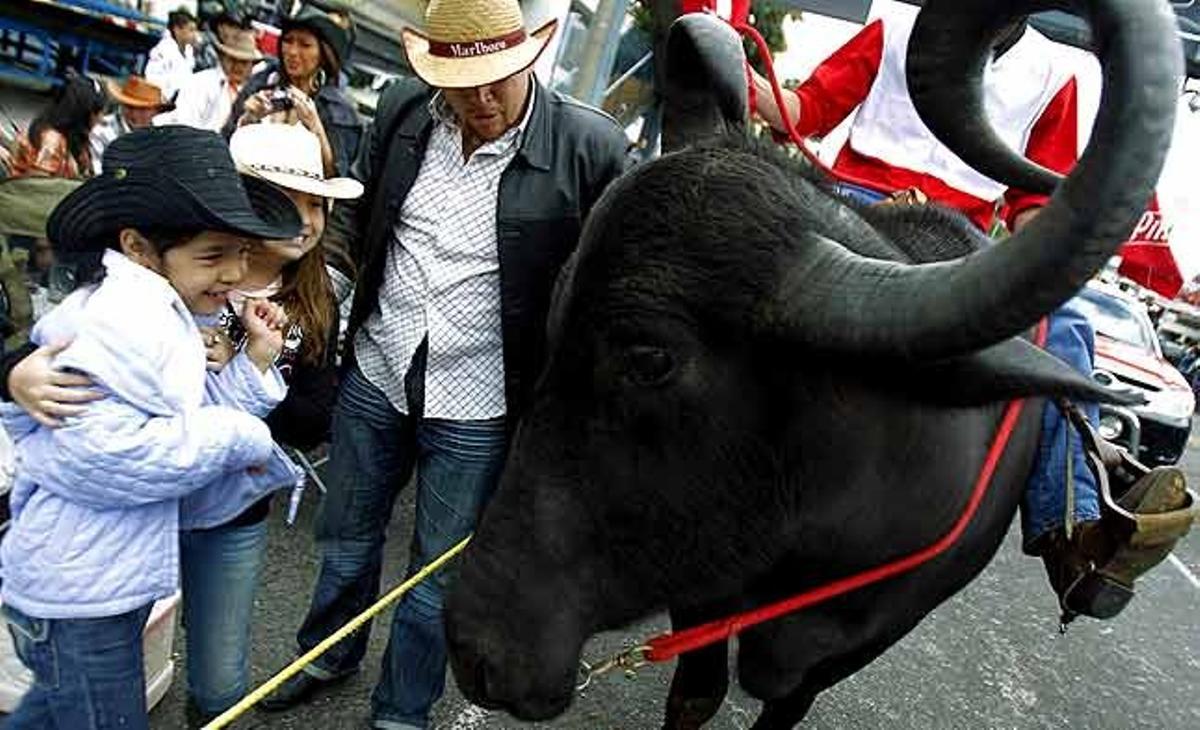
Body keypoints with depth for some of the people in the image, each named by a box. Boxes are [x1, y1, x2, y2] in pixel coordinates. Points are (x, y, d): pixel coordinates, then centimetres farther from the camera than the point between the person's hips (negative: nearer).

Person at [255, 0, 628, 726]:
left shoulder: (590, 146, -17)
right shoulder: (403, 109, -4)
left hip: (478, 410, -4)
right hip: (374, 376, 5)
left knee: (437, 576, 14)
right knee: (347, 536, 25)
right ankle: (328, 654, 55)